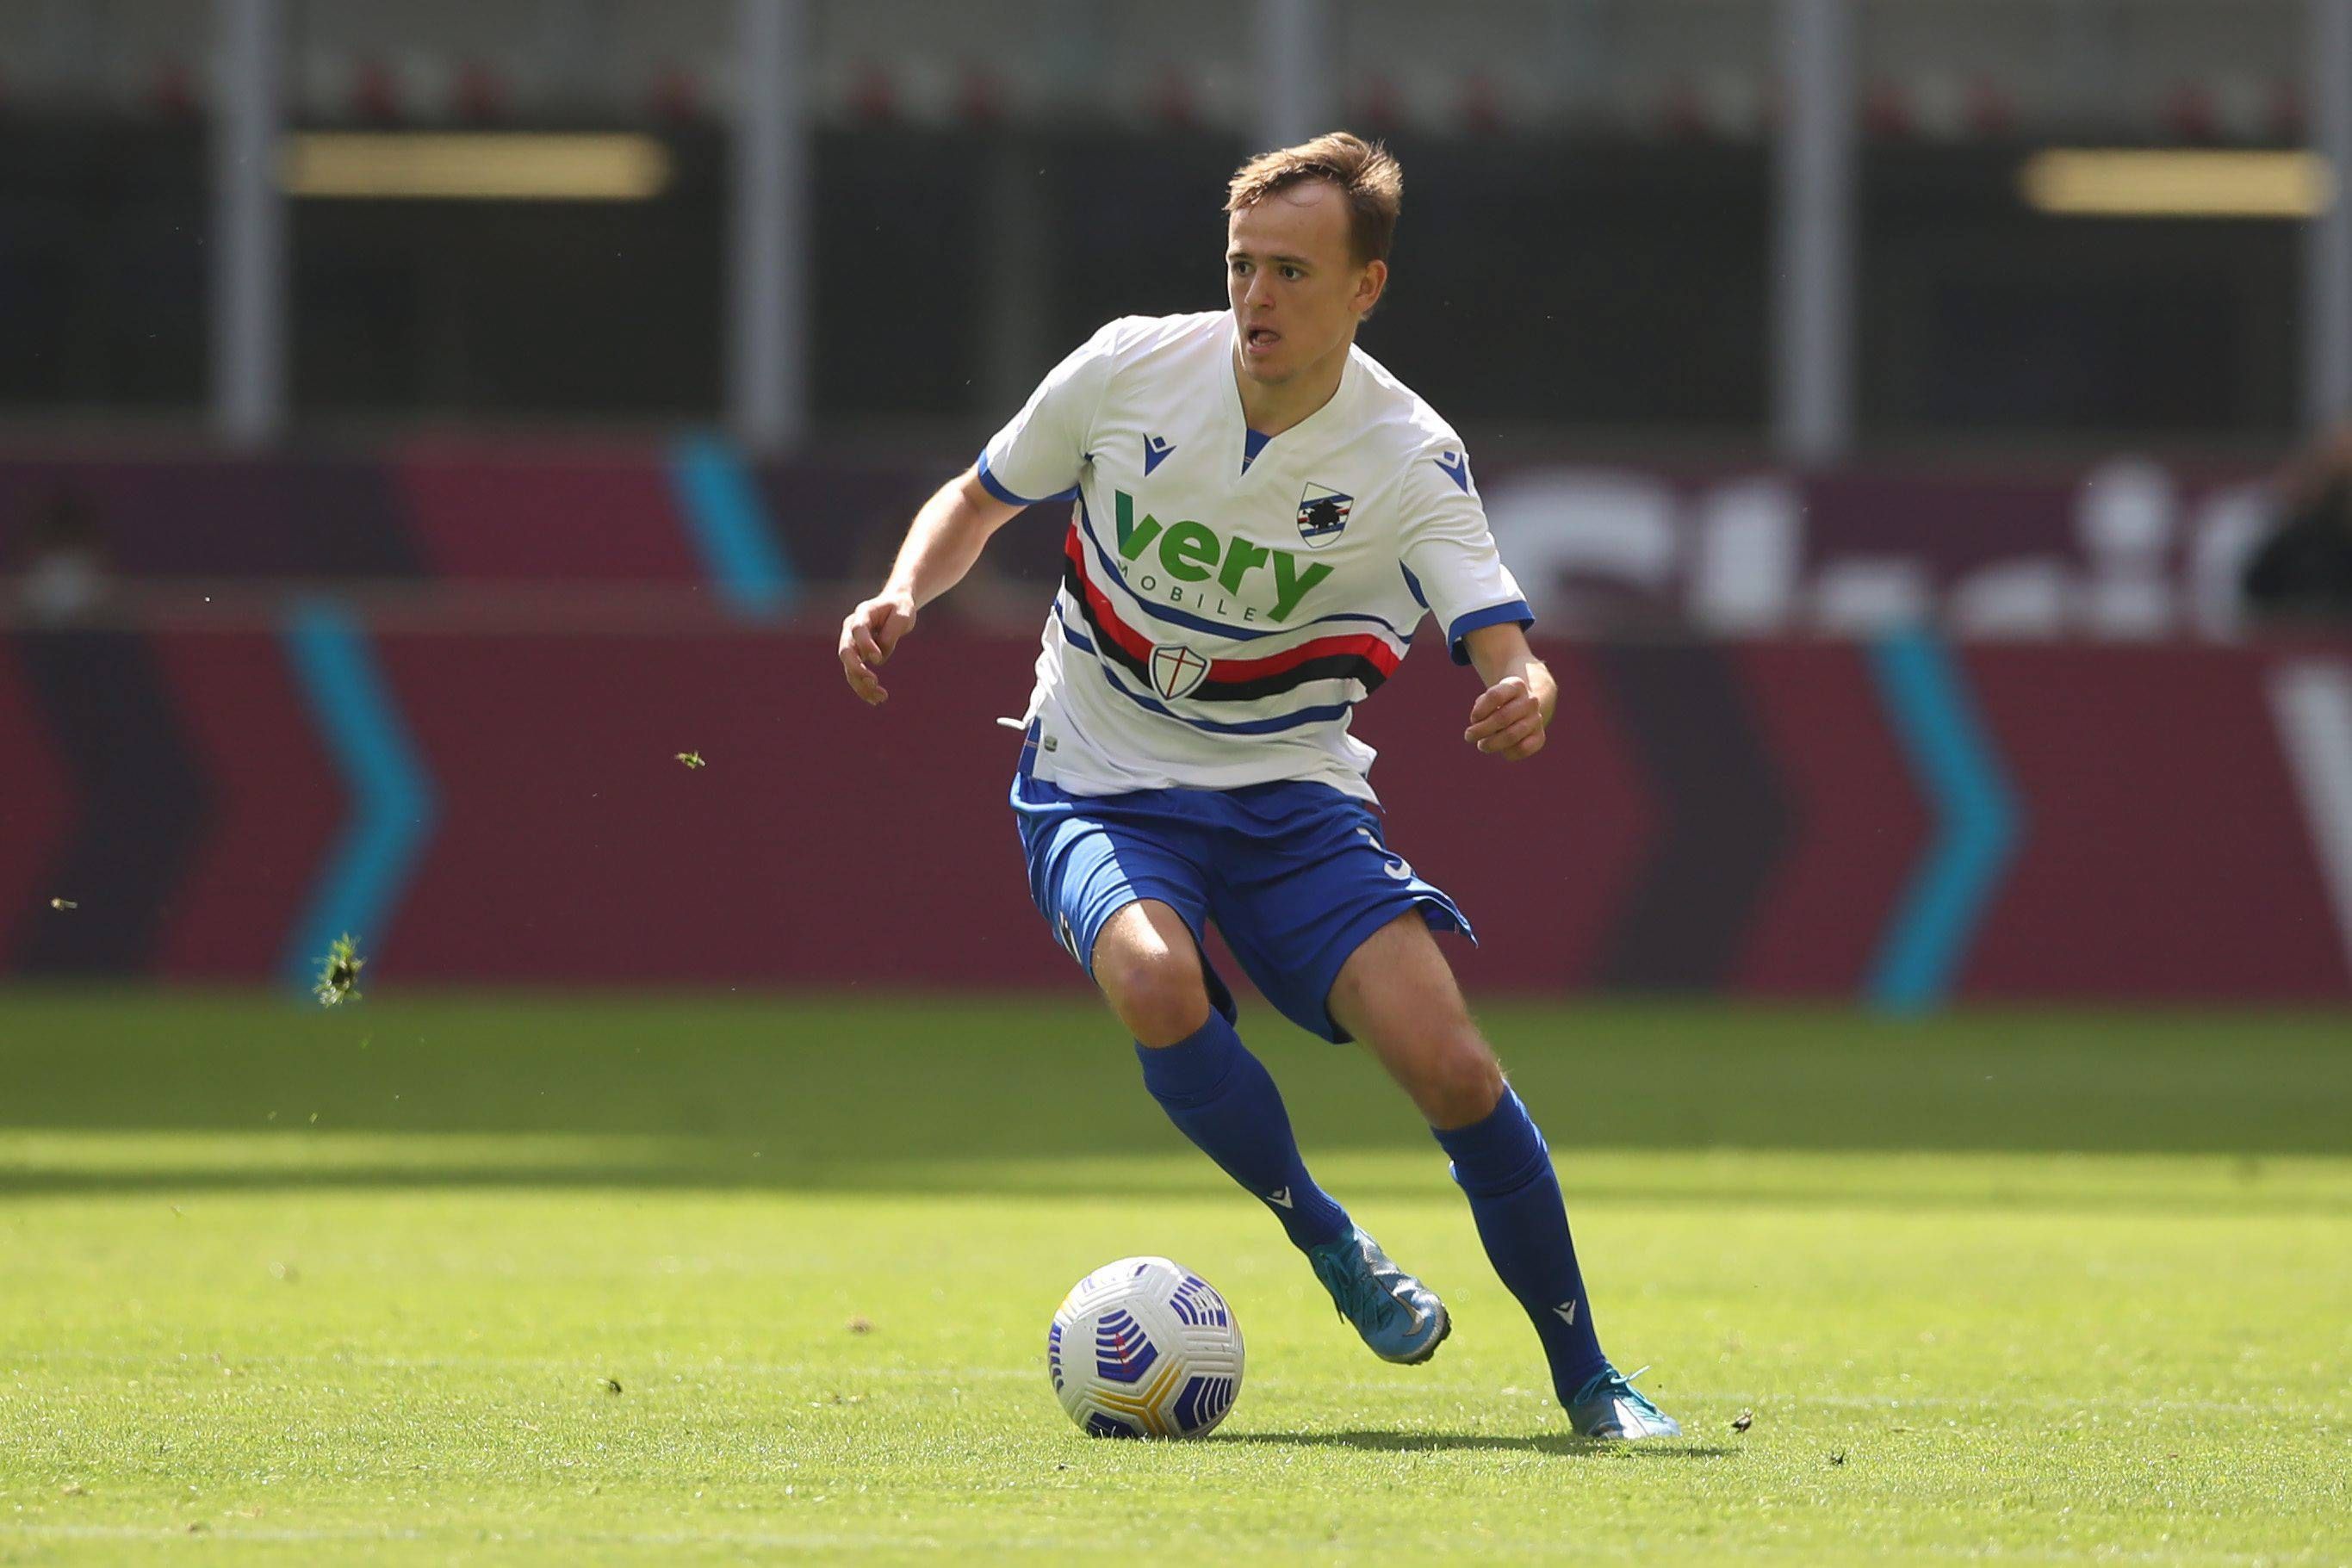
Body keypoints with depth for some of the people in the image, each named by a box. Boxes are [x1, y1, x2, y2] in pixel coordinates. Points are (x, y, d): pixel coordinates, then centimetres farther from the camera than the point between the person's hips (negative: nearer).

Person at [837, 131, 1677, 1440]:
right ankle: (1329, 1245, -9)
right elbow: (977, 500, 7)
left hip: (1292, 791, 0)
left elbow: (1504, 647, -23)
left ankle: (1587, 1380, 1)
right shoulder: (1129, 370, -9)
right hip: (1102, 784, 0)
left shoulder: (1410, 459, -13)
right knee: (1156, 983, -34)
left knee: (1449, 1061, -18)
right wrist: (902, 599, -13)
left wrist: (1525, 695, -47)